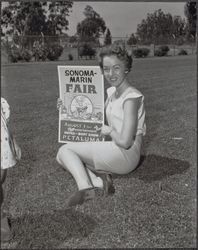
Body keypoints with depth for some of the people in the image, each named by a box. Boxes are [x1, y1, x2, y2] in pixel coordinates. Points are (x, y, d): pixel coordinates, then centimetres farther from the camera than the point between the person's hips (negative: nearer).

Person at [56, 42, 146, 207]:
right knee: (62, 157, 8)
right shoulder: (112, 91, 9)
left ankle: (86, 187, -24)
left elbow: (125, 141, -25)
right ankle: (99, 181, -11)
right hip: (115, 152, 9)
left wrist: (109, 131, -6)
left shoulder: (131, 97, -18)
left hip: (126, 154, -9)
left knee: (65, 150, -8)